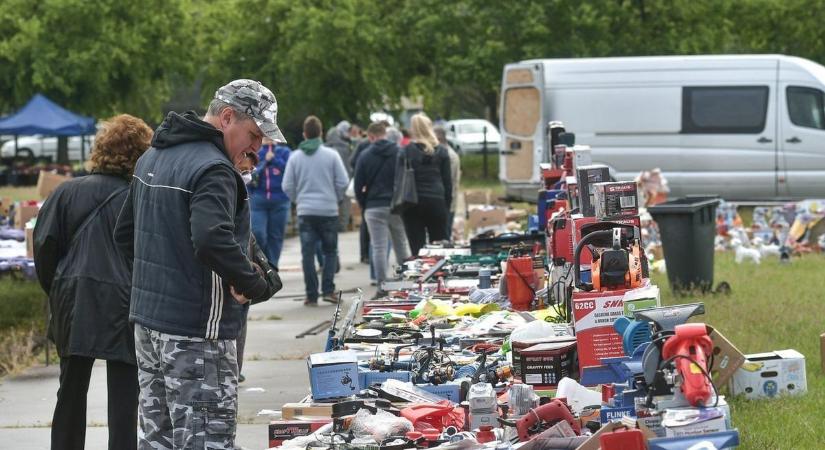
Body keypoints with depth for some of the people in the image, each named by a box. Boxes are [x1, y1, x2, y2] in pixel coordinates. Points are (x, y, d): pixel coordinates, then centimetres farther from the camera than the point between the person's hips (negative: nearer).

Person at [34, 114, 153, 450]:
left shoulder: (68, 192, 3)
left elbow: (44, 245, 1)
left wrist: (55, 290, 12)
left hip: (74, 303, 4)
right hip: (123, 306, -3)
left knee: (72, 389, 16)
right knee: (123, 395, 1)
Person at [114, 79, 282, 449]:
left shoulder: (152, 157, 15)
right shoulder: (213, 169, -17)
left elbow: (125, 234, 23)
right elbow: (213, 240, -32)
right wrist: (258, 285, -19)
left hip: (147, 321, 9)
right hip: (196, 333, -9)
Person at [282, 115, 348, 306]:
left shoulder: (295, 157, 0)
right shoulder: (331, 155, -4)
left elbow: (287, 186, 1)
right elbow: (343, 182, -4)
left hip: (305, 211, 1)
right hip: (329, 210, -1)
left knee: (308, 253, 4)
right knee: (330, 251, 12)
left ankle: (312, 295, 2)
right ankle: (328, 289, 0)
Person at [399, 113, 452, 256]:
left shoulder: (405, 152, -2)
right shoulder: (441, 152, 5)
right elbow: (447, 181, 6)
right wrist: (447, 205, 12)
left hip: (413, 204, -1)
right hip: (437, 203, 2)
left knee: (417, 249, -1)